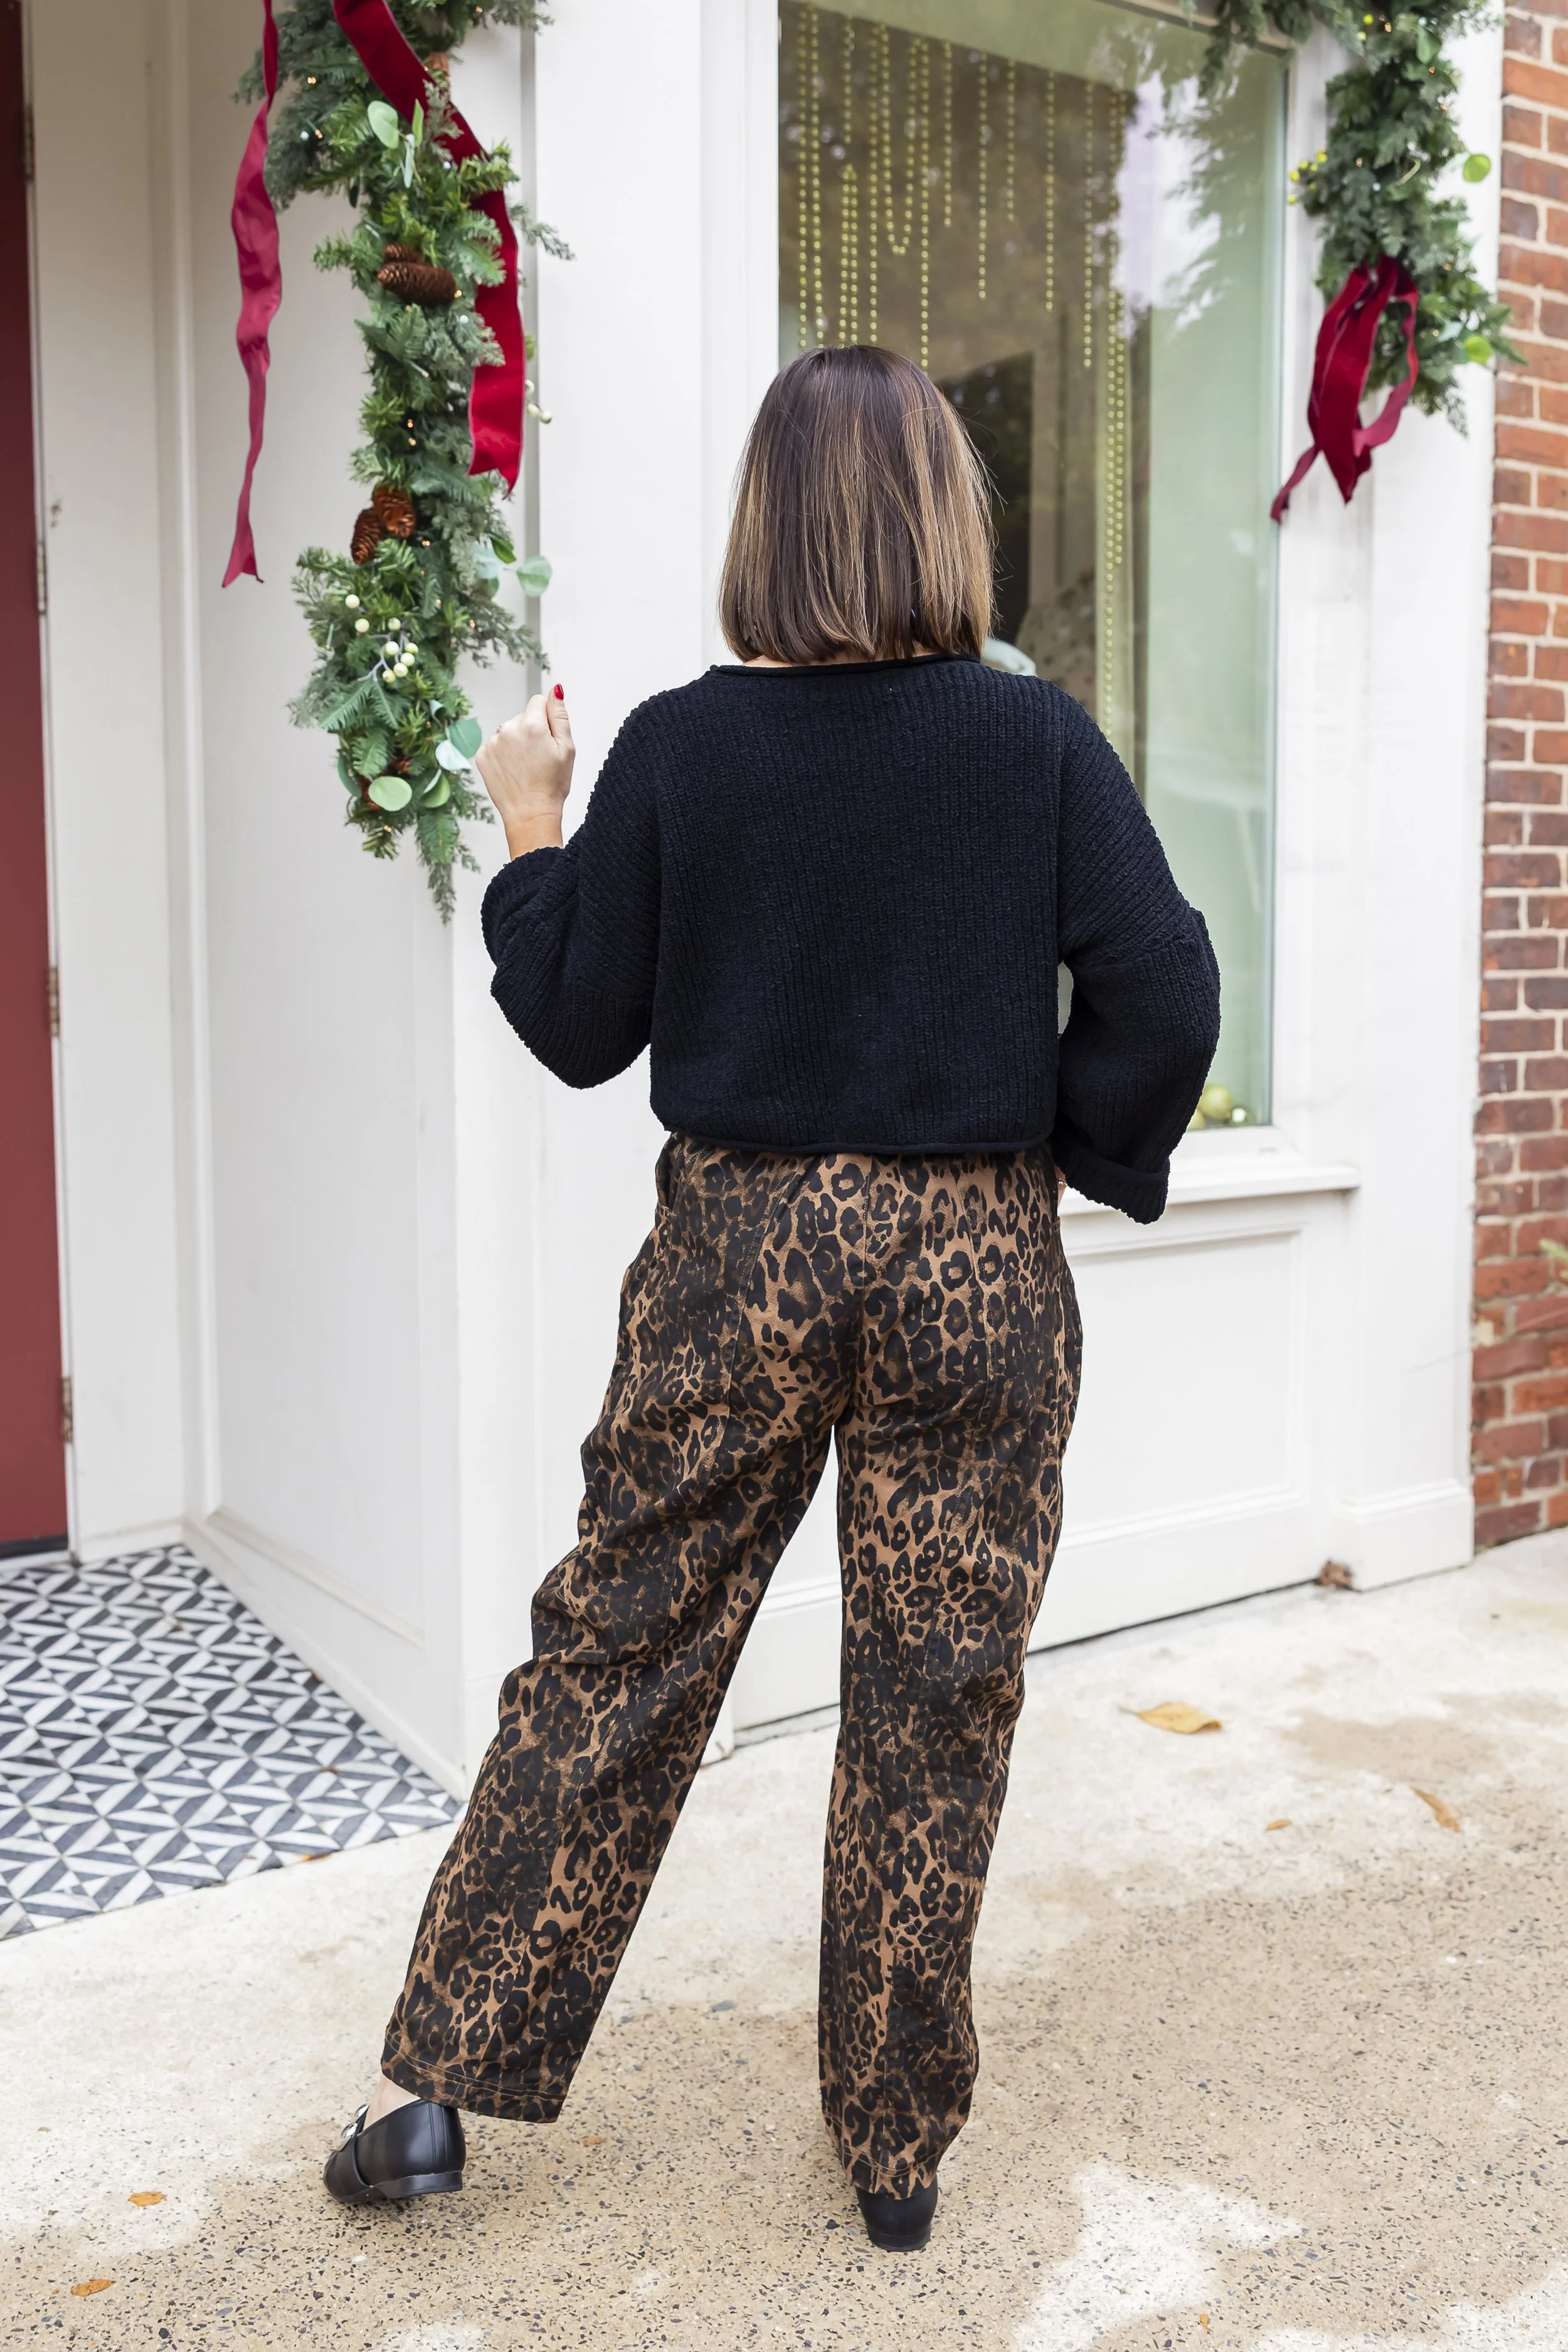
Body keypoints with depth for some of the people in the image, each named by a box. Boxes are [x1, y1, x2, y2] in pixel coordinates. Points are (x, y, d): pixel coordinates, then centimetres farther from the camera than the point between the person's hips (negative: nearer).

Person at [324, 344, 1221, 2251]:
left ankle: (442, 2085, 23)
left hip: (737, 1252, 1)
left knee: (616, 1657, 13)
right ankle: (898, 2145, 26)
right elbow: (1164, 1002, -9)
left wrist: (528, 834, 12)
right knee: (932, 1698, 11)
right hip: (972, 1263, 0)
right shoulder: (1037, 742, -5)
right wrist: (1063, 1142, 7)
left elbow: (581, 1028, 0)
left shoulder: (675, 747, -4)